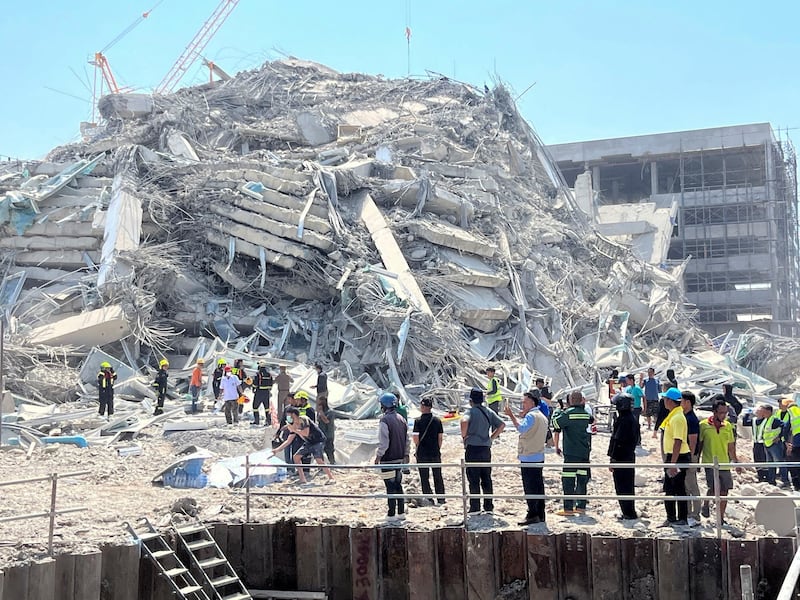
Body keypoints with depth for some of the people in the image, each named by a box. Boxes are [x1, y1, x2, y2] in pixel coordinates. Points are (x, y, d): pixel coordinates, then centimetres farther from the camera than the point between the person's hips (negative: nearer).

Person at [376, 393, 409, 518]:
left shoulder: (385, 420, -15)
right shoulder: (401, 419, 9)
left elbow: (383, 442, -17)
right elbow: (407, 440, 14)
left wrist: (378, 456, -7)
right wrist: (404, 454, 21)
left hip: (388, 459, -7)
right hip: (399, 458, 7)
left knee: (390, 487, -2)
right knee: (398, 485, 15)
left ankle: (391, 514, 1)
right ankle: (401, 512, 18)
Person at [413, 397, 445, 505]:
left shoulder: (418, 421, -10)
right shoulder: (437, 420, 0)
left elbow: (415, 438, -13)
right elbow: (441, 437, 2)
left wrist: (418, 447, 5)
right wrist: (437, 449, 13)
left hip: (422, 453, -3)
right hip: (435, 453, 3)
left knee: (424, 477, 5)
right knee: (438, 476, 11)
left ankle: (428, 498, 3)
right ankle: (441, 498, 12)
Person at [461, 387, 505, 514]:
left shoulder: (470, 412, -8)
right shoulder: (489, 412, 9)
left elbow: (464, 421, -29)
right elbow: (502, 424, 5)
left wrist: (464, 435, -14)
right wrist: (492, 437, 10)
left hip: (472, 448, -5)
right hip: (486, 449, 5)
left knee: (474, 481, -1)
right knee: (487, 479, 11)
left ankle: (475, 508, 0)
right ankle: (489, 507, 14)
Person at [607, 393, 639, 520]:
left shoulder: (622, 420, -20)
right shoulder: (633, 419, 10)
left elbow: (617, 441, -21)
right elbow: (636, 439, 18)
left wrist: (613, 459, -18)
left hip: (620, 458, -10)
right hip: (630, 456, 10)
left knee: (621, 487, -3)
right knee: (628, 485, 16)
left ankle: (628, 513, -1)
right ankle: (630, 512, 23)